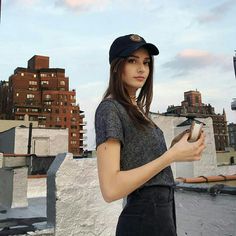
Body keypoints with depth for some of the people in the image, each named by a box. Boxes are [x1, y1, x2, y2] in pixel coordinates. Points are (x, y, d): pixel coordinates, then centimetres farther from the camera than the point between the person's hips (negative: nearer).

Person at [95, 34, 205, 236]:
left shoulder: (136, 109, 11)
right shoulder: (109, 109, -15)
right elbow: (110, 189, -24)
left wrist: (175, 145, 2)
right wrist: (172, 156, -22)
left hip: (163, 211, 9)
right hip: (144, 220, -9)